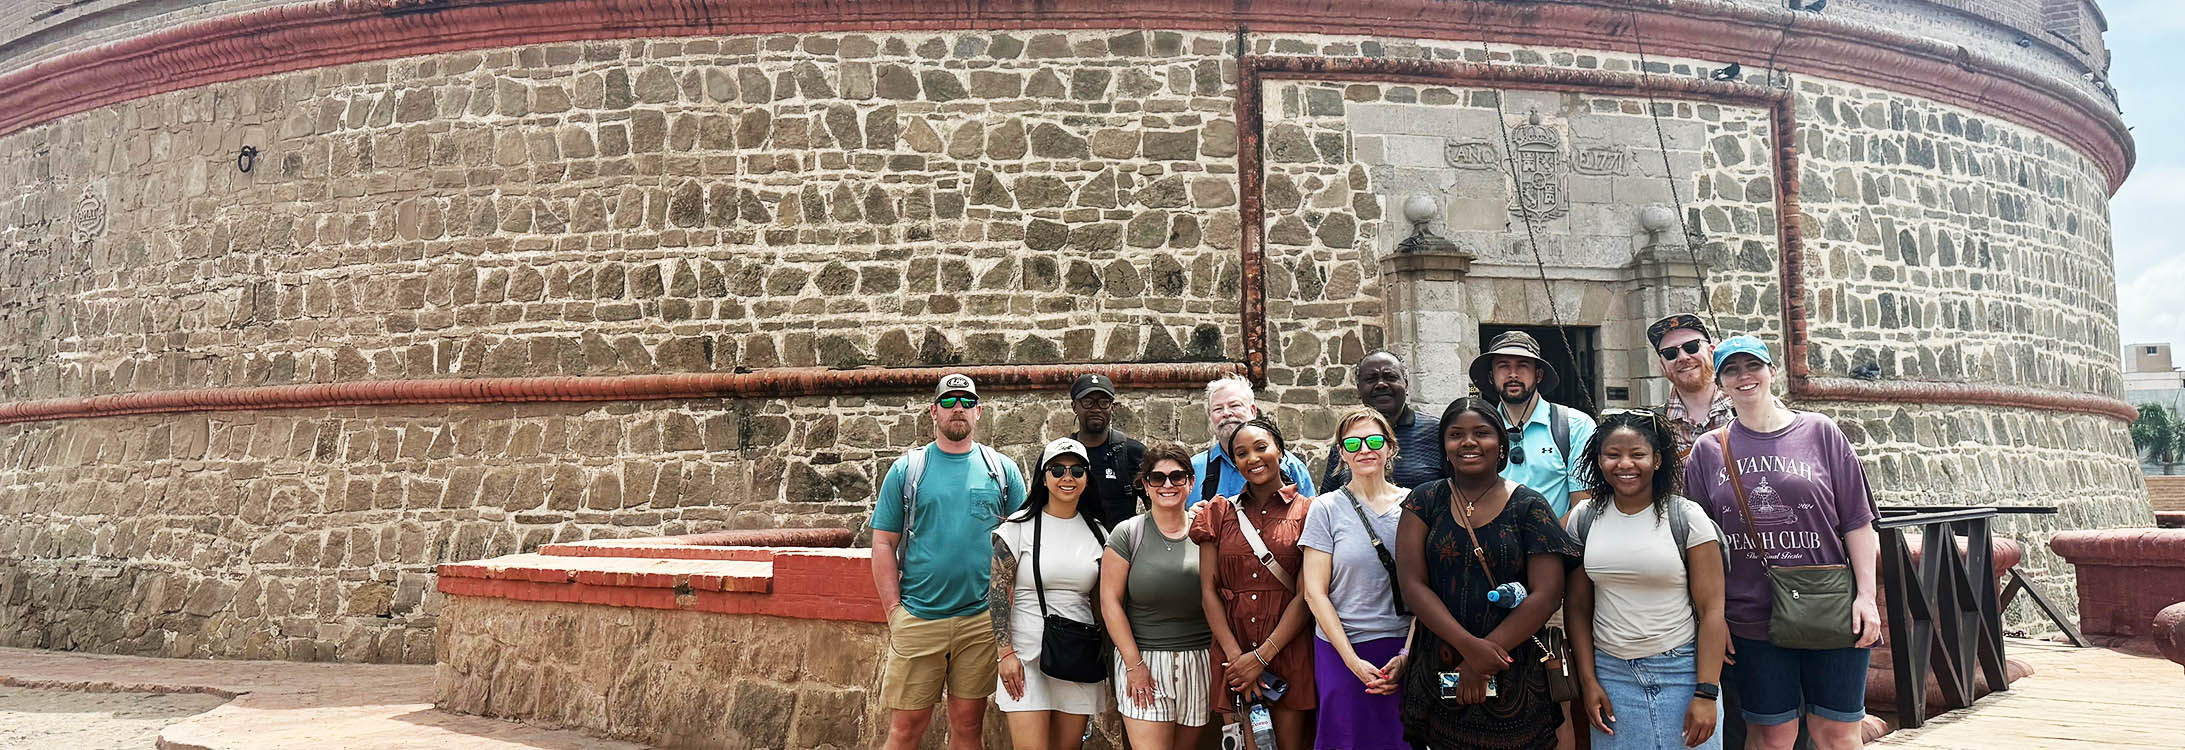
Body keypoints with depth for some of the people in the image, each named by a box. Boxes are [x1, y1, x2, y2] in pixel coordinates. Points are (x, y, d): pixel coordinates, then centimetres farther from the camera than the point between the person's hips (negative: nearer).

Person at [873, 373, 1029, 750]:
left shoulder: (1003, 470, 7)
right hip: (917, 617, -1)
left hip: (982, 620, 1)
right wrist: (894, 612, -5)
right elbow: (883, 543, 3)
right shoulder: (907, 469, 4)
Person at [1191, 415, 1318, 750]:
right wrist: (1235, 655, -8)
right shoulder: (1220, 514, 10)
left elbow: (1306, 595, -5)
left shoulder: (1306, 512, 2)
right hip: (1232, 650, 2)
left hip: (1289, 650, -2)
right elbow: (1209, 591, 4)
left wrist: (1261, 656, -11)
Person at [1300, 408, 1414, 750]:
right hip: (1341, 651, -2)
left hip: (1404, 649, 2)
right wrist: (1353, 660, -11)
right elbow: (1315, 592, -4)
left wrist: (1406, 655, -8)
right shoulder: (1327, 509, -1)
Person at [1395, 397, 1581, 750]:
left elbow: (1547, 595, -8)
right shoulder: (1425, 501, 4)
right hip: (1438, 675, 1)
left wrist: (1481, 662, -14)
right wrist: (1469, 645, -18)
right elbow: (1412, 584, -4)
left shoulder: (1529, 506, 0)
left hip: (1513, 679, -1)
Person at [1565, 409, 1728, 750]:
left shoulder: (1687, 518, -6)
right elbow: (1577, 607, 7)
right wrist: (1588, 681, 1)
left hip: (1681, 671, -2)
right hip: (1610, 673, 2)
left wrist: (1706, 694, -13)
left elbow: (1711, 610, -8)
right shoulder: (1584, 519, 3)